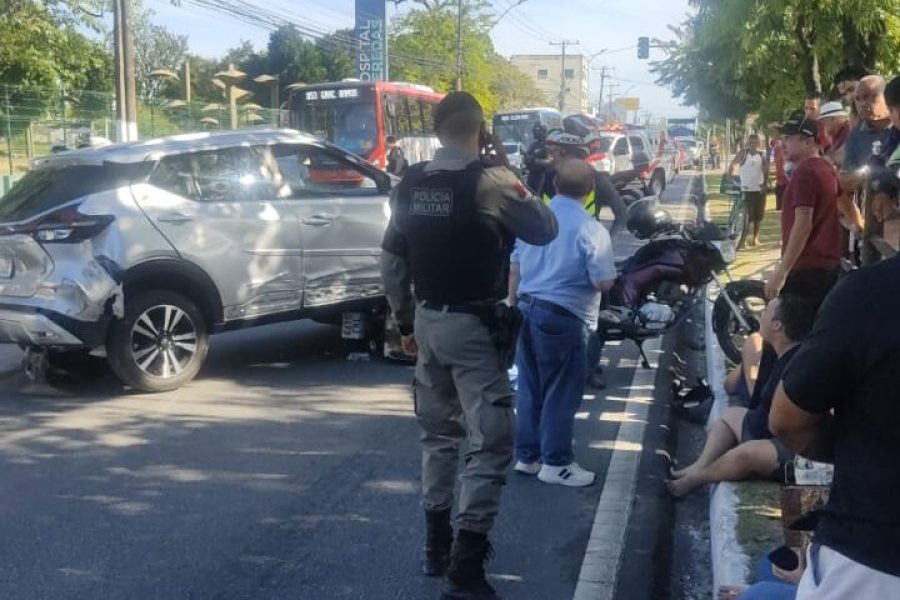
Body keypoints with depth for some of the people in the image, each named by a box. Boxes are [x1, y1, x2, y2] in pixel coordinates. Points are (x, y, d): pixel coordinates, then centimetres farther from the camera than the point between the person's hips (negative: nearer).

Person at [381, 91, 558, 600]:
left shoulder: (410, 186, 4)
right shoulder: (490, 181, -15)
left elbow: (392, 261, 9)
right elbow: (545, 230, -4)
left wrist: (406, 321, 17)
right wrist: (517, 187, 10)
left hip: (428, 322, 7)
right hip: (475, 326, -7)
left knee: (439, 434, 19)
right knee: (491, 442, -1)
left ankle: (437, 544, 28)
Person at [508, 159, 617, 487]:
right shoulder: (590, 229, -14)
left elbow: (514, 268, 13)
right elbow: (604, 282, -13)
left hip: (527, 308, 7)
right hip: (562, 316, -6)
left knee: (529, 386, 14)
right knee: (561, 391, 4)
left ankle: (526, 455, 23)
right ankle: (555, 463, 12)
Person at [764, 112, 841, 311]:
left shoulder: (805, 171, -14)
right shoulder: (826, 168, 15)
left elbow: (803, 225, -22)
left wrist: (781, 271, -23)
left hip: (806, 268, -10)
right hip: (829, 265, 10)